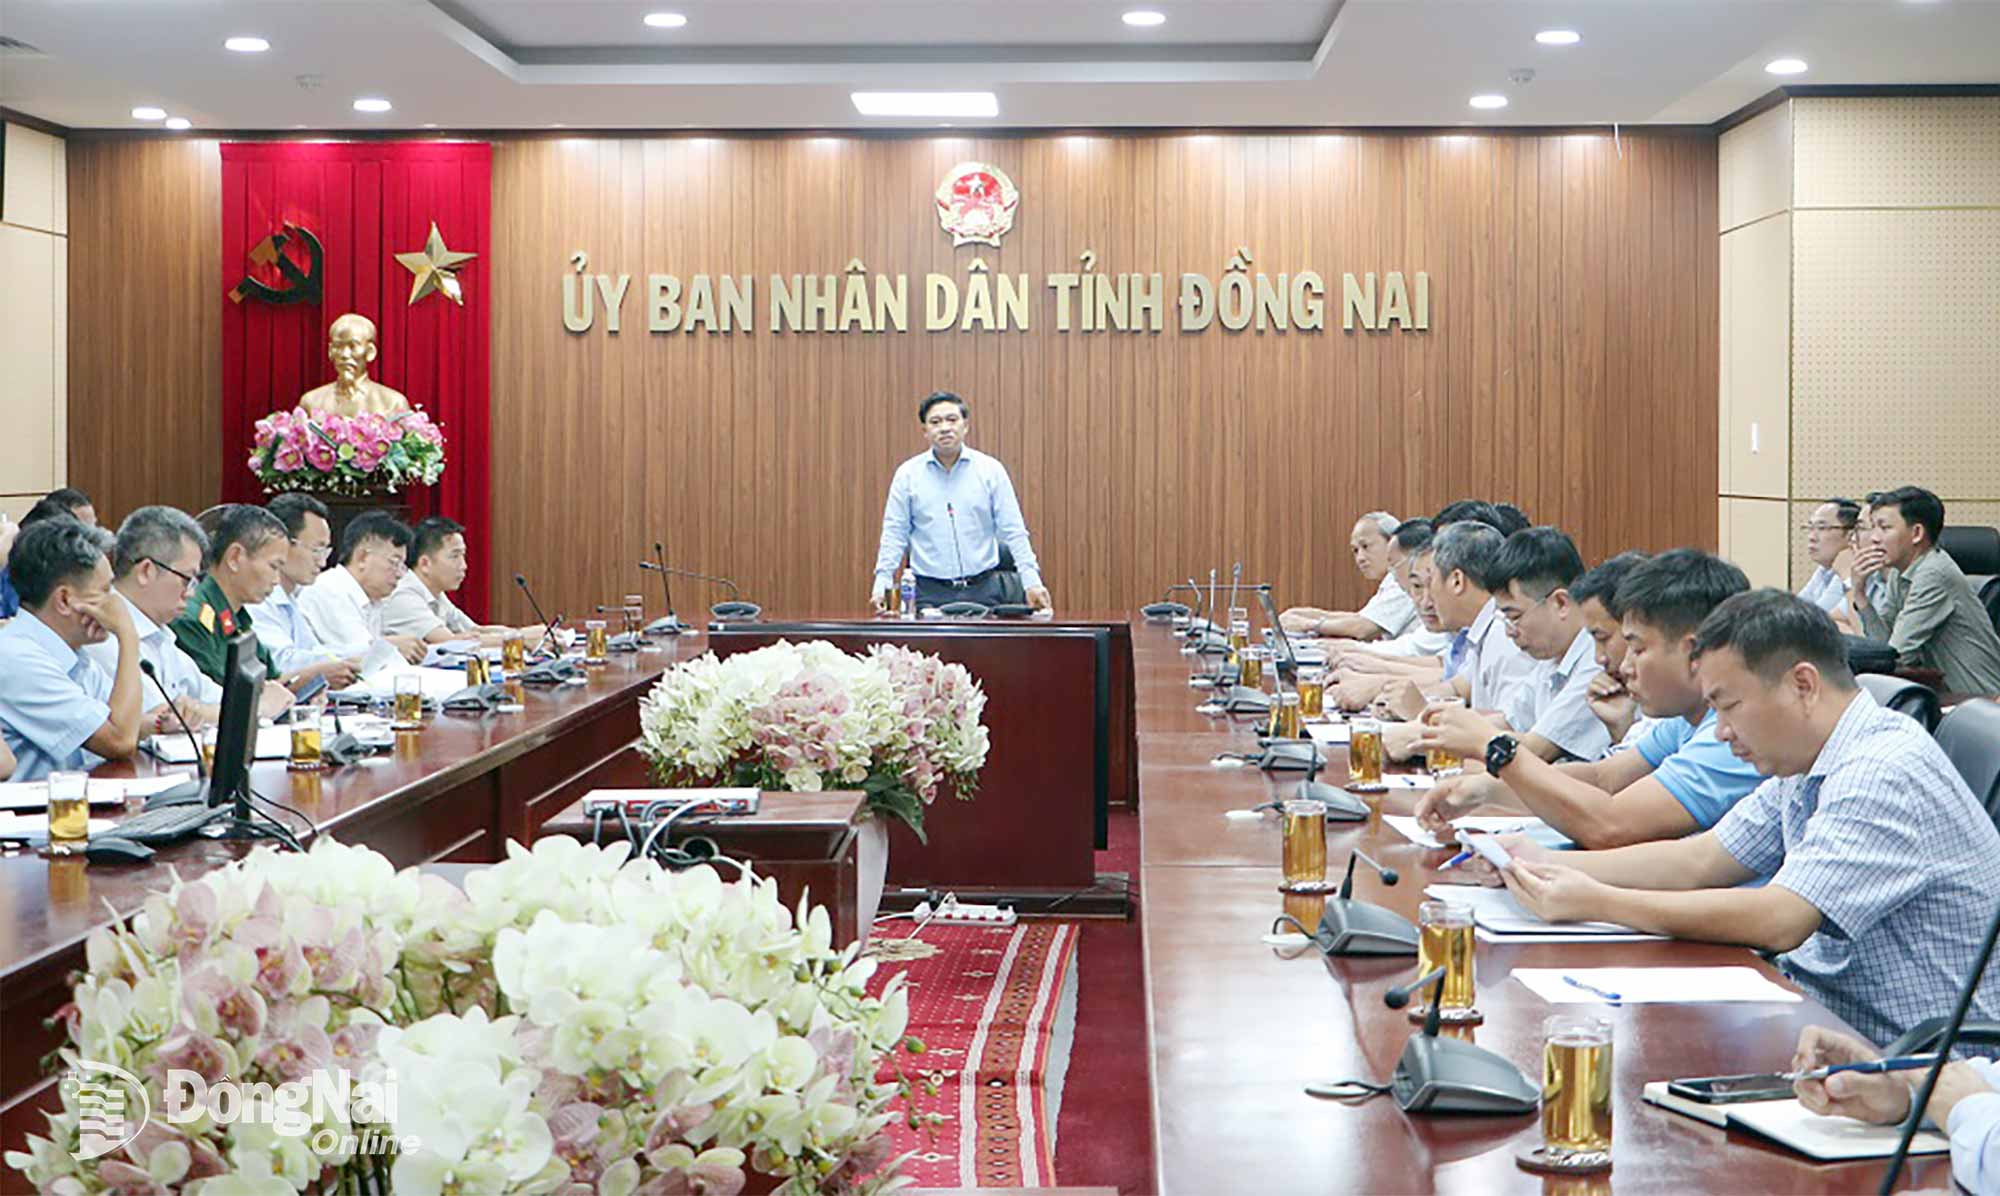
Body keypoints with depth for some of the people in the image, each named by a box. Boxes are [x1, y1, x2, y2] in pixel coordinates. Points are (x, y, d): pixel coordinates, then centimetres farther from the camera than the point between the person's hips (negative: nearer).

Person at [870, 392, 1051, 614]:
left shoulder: (991, 470, 3)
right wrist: (882, 582, -6)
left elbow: (1012, 531, 2)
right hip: (929, 592, 0)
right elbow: (894, 534, 5)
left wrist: (1032, 581, -5)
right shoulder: (908, 474, 4)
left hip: (982, 588, 0)